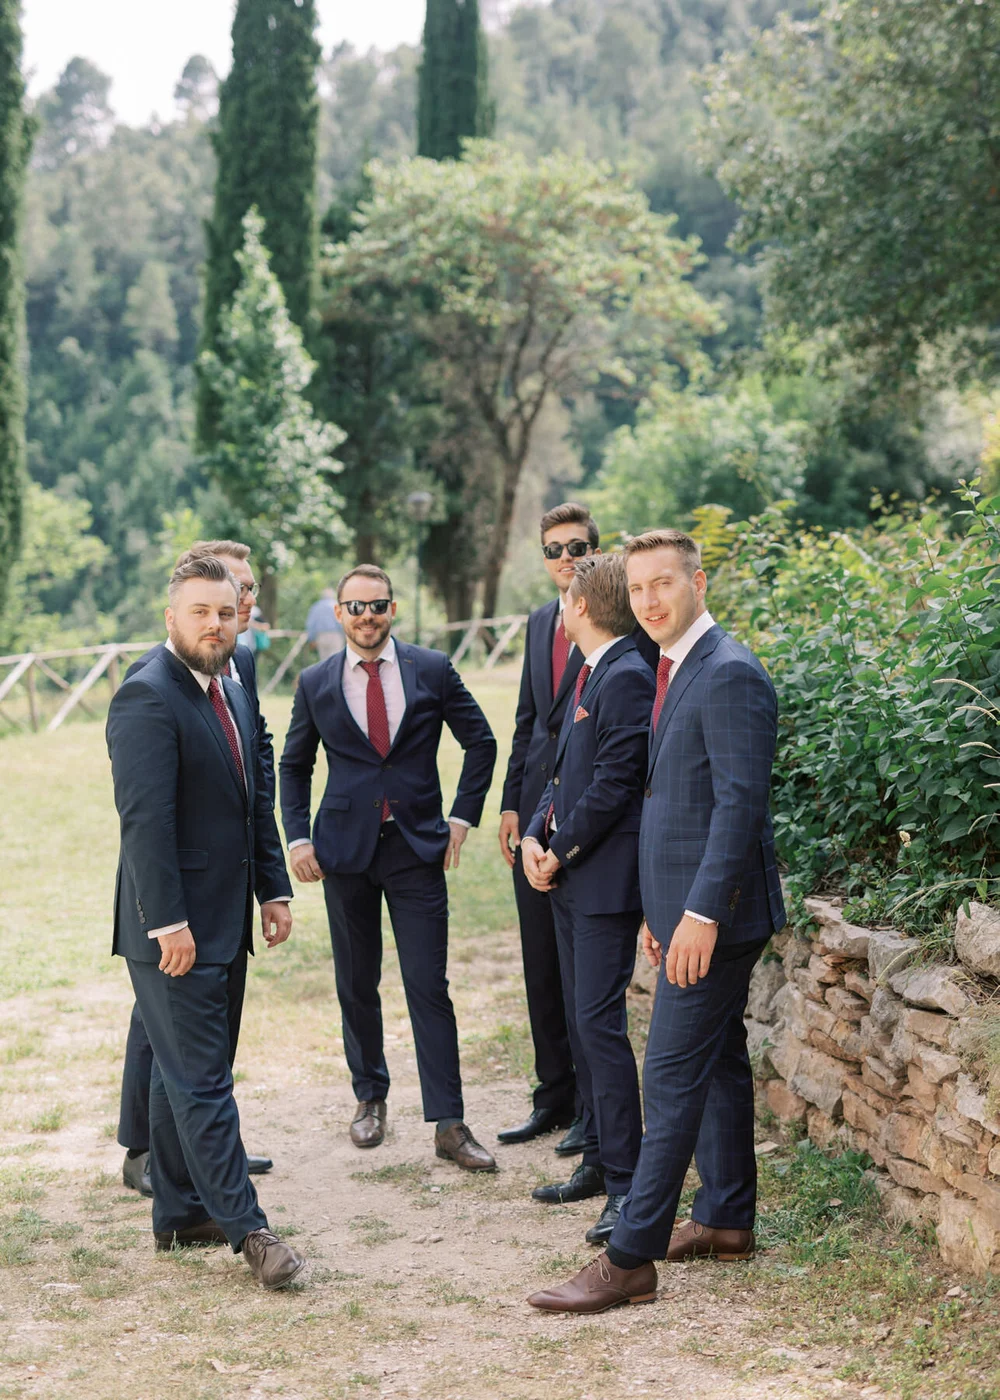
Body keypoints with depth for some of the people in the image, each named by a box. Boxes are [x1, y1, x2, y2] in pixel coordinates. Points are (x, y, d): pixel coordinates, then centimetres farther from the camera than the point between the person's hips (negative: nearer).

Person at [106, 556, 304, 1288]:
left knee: (186, 1074, 15)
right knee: (200, 1080, -4)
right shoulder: (148, 698, -15)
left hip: (226, 924, 9)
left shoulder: (233, 695, 14)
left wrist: (274, 889, 13)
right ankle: (245, 1227, -1)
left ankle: (180, 1213, 24)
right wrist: (167, 921, -24)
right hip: (175, 929, -9)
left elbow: (258, 803, 20)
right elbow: (144, 818, -21)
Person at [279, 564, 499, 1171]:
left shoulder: (433, 670, 0)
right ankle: (370, 1098, 27)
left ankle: (449, 1124, -1)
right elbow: (295, 765, 14)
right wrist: (299, 837, 4)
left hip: (418, 847, -1)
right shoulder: (316, 683, 3)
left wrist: (462, 818, 2)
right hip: (346, 849, 2)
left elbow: (481, 742, 8)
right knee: (357, 985, 10)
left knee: (429, 986, -4)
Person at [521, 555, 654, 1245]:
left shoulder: (628, 678, -16)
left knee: (601, 1022, -11)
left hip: (606, 878, -10)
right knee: (582, 1023, 15)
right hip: (570, 878, 10)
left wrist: (562, 853, -12)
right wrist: (536, 837, 4)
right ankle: (598, 1160, 25)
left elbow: (614, 785, -20)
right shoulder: (592, 675, 16)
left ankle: (626, 1184, -6)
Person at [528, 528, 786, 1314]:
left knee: (673, 1079, -9)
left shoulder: (729, 675, -17)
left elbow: (740, 801, -22)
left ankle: (630, 1260, -6)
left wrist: (702, 912, -24)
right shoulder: (677, 671, 14)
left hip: (716, 911, -10)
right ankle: (727, 1220, 29)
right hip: (686, 905, 10)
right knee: (719, 1064, 18)